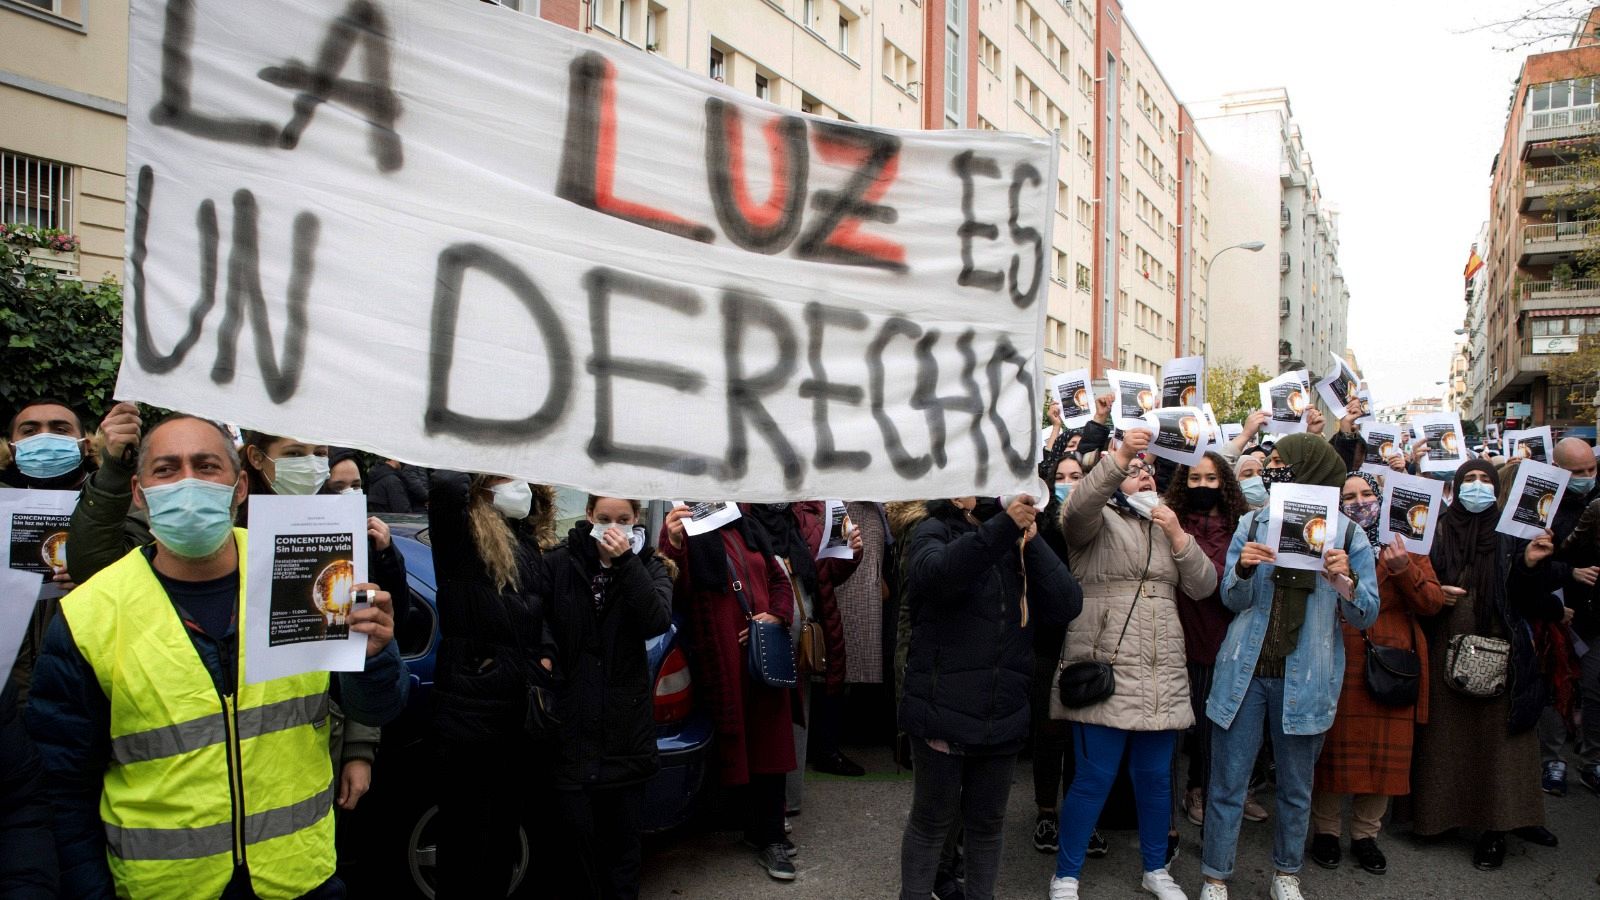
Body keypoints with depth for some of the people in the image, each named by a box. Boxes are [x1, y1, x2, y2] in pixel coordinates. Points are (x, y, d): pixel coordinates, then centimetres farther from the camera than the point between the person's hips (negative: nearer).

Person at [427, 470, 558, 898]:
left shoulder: (532, 542, 13)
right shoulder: (462, 534, -6)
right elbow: (446, 484, -26)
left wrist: (547, 653, 0)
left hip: (525, 694, 6)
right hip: (472, 692, -6)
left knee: (508, 820, 19)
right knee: (464, 824, 3)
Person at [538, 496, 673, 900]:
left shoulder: (649, 566, 3)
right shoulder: (557, 563, -1)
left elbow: (658, 621, -14)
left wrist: (625, 562, -19)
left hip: (626, 724, 1)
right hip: (571, 725, -1)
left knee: (624, 835, 12)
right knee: (576, 833, 2)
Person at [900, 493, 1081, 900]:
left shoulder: (1020, 545, 7)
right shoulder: (936, 531, -3)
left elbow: (1069, 604, -5)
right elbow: (935, 572, -27)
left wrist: (1031, 542, -13)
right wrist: (1003, 526, -35)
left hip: (1003, 714, 4)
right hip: (943, 710, -3)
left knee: (988, 823, 17)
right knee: (931, 823, 9)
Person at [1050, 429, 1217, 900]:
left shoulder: (1166, 527, 19)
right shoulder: (1097, 520, 2)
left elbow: (1204, 586, 9)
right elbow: (1077, 507, -24)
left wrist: (1178, 534, -5)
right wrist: (1118, 457, -36)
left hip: (1162, 675, 5)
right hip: (1104, 669, -5)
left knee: (1156, 776, 14)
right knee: (1095, 777, -2)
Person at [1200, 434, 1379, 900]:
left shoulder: (1347, 535, 0)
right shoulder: (1253, 524, 4)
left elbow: (1367, 614, -1)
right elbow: (1232, 599, 3)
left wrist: (1345, 581, -21)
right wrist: (1243, 568, -18)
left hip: (1305, 678, 0)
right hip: (1244, 670, 1)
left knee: (1296, 786, 14)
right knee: (1227, 783, 4)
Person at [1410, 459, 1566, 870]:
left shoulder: (1511, 534, 5)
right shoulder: (1438, 532, 4)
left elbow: (1526, 600, 1)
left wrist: (1530, 564, -14)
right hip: (1446, 649, 0)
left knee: (1498, 733, -1)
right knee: (1446, 735, 5)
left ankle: (1496, 827, 7)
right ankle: (1439, 812, 18)